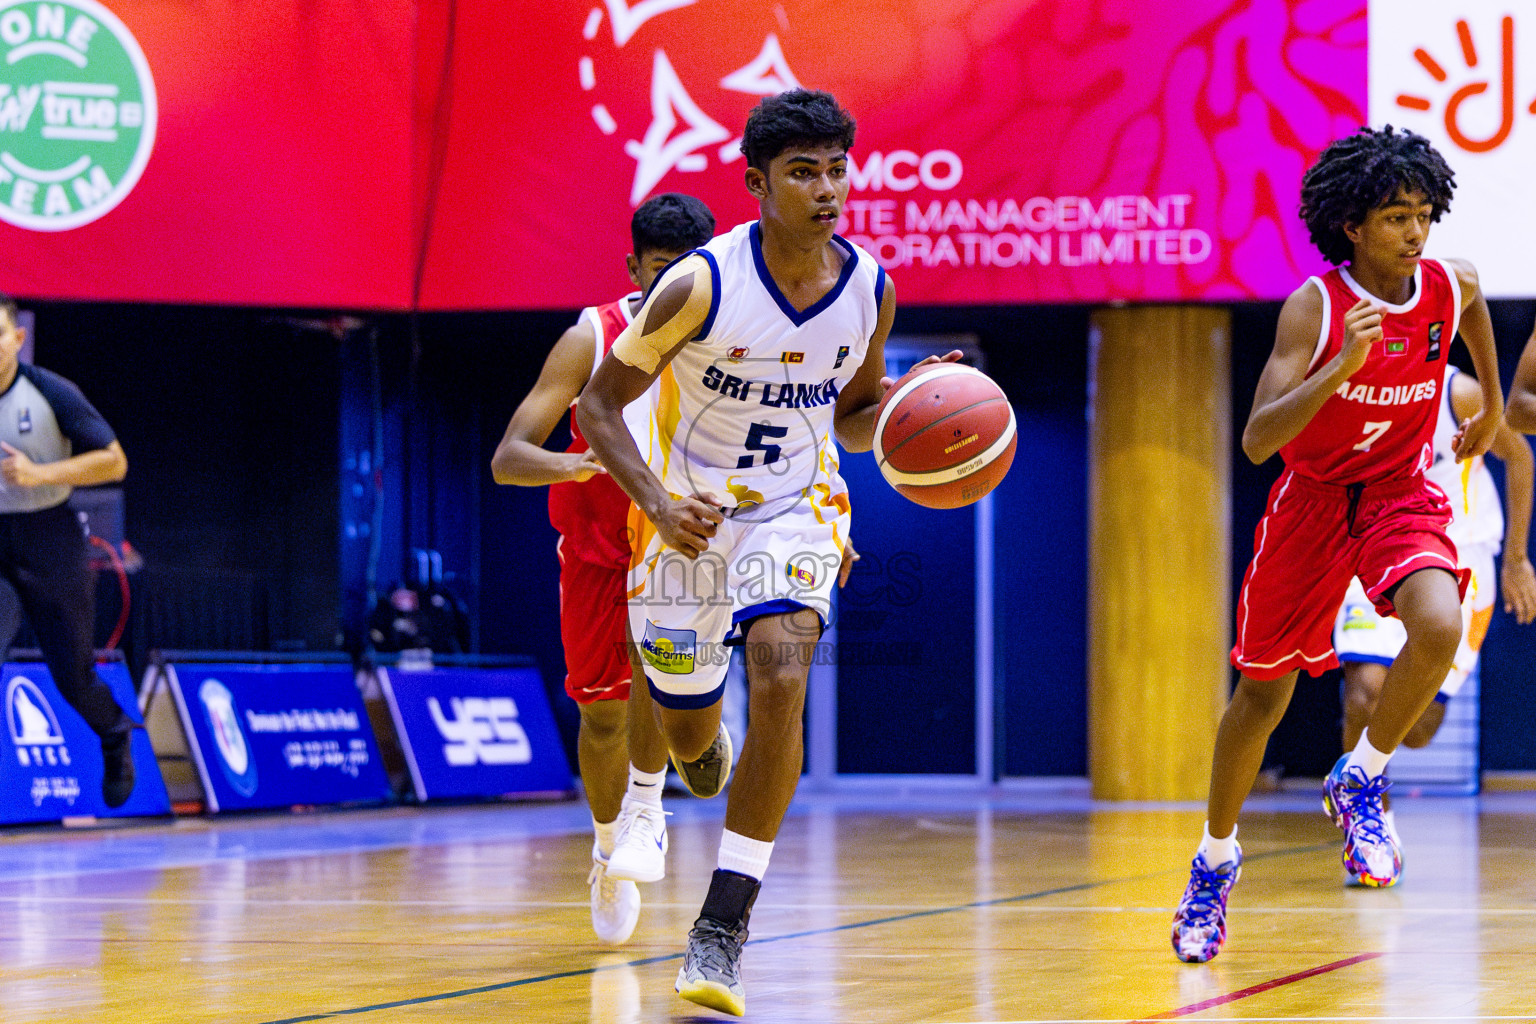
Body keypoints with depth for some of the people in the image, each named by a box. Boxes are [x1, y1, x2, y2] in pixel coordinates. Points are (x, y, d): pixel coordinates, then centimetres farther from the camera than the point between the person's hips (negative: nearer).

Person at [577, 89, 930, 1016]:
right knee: (687, 731, 11)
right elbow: (601, 403, -12)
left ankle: (723, 929, -22)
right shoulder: (702, 285, -21)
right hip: (689, 512, -1)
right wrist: (658, 503, -27)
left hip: (794, 507, 1)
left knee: (781, 678, -26)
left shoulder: (870, 289, -9)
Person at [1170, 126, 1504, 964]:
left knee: (1440, 628, -29)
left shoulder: (1453, 288, -11)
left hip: (1401, 493, 2)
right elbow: (1257, 440, -30)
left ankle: (1359, 781, -4)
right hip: (1311, 496, -2)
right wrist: (1342, 365, -41)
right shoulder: (1313, 308, -22)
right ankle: (1215, 862, 29)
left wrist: (1493, 409, 28)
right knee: (1264, 692, 8)